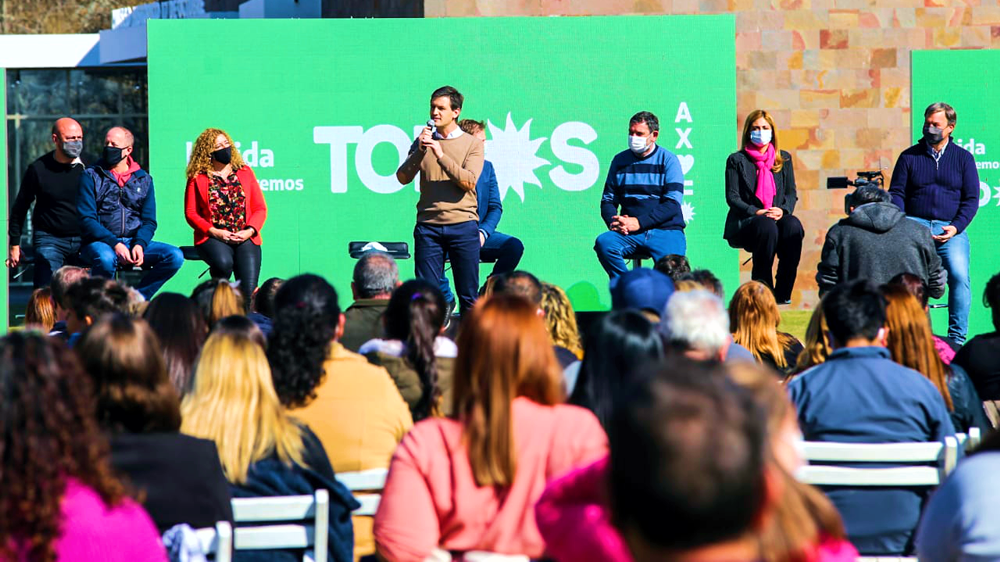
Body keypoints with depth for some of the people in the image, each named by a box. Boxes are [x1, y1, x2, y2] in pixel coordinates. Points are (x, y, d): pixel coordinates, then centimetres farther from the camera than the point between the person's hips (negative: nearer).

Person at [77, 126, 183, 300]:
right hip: (99, 242, -4)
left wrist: (139, 244, -13)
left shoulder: (143, 179, 13)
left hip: (134, 241, 4)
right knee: (106, 258, -39)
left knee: (175, 256, -19)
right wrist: (115, 244, -20)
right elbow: (86, 220, -6)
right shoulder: (91, 176, 3)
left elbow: (149, 221, 9)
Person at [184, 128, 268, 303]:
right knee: (223, 262, -35)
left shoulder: (245, 172, 16)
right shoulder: (197, 178, 8)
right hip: (212, 238, -2)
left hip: (245, 238, 2)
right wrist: (214, 232, -12)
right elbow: (191, 213, 2)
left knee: (248, 291, -22)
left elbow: (260, 208, 12)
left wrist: (249, 231, -6)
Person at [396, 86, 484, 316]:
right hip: (428, 225, 2)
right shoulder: (423, 141, 12)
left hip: (463, 225, -1)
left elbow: (469, 182, -9)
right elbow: (403, 178, 2)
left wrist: (441, 156, -16)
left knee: (468, 296, 1)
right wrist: (420, 151, -11)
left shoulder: (472, 144, 5)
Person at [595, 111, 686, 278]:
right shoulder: (620, 160, 14)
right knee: (603, 242, -29)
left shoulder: (668, 160, 4)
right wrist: (614, 222, -10)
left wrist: (639, 222, -17)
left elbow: (673, 204, -6)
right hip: (629, 233, 3)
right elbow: (607, 200, 14)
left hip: (665, 229, -3)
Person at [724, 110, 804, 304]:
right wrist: (755, 212, -16)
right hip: (745, 223, -3)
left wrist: (783, 210, -10)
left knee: (793, 225, -33)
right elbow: (732, 197, 1)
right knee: (767, 227, -38)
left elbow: (791, 193, 13)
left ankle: (783, 293, -28)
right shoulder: (737, 160, 9)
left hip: (778, 217, 3)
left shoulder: (784, 159, 19)